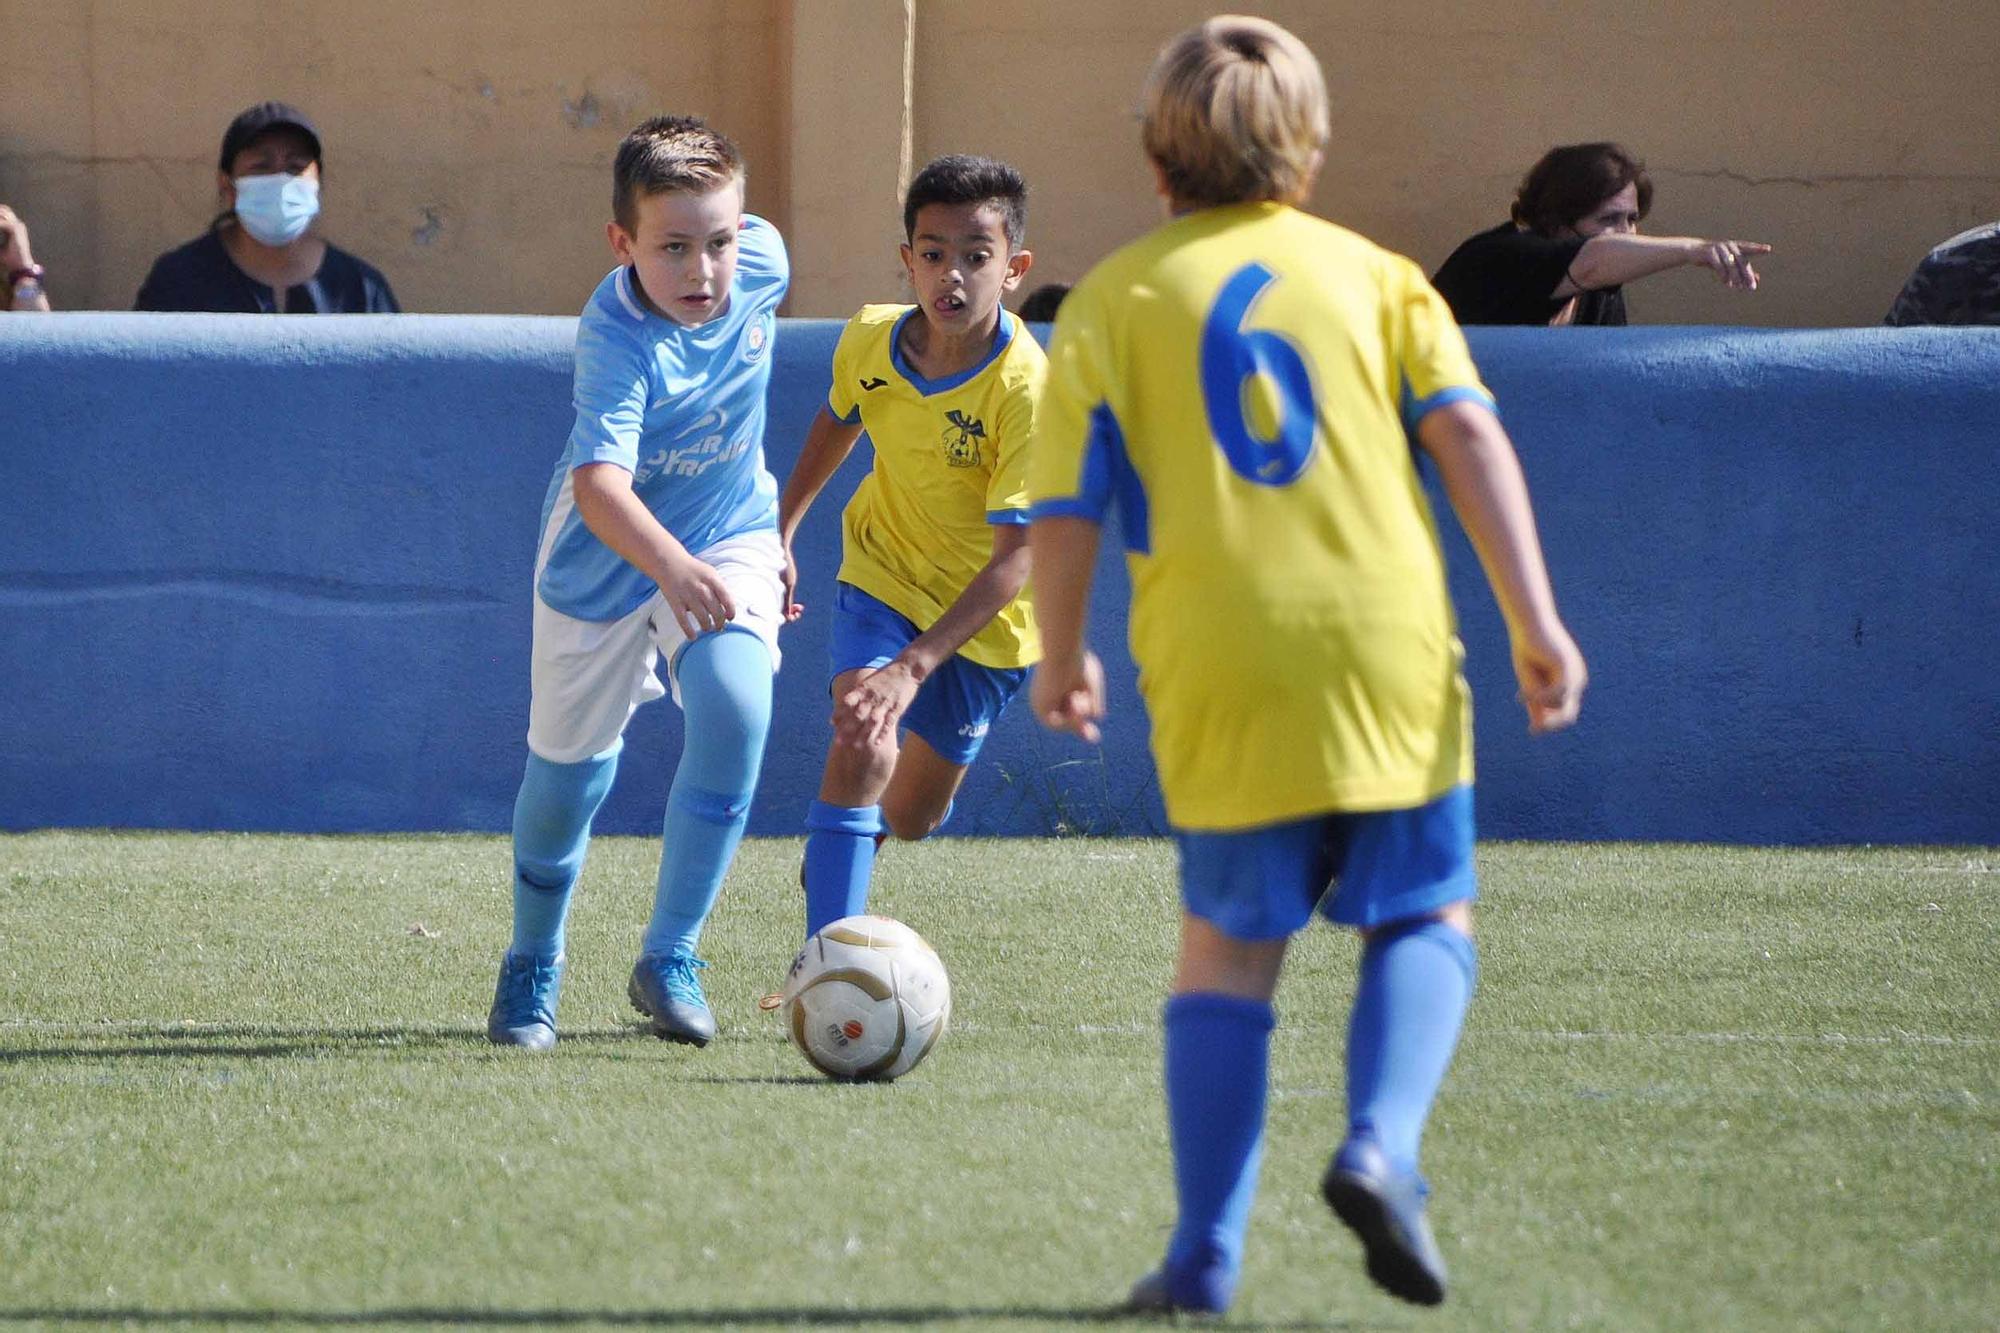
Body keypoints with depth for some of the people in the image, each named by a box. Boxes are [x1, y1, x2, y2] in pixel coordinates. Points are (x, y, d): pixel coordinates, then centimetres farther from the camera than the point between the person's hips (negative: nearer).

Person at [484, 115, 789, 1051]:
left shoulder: (762, 260, -16)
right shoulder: (615, 337, -33)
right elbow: (599, 483, -46)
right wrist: (671, 567, -66)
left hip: (729, 536, 3)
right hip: (606, 555, -3)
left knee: (736, 708, -23)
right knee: (570, 762, 10)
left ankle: (668, 958, -9)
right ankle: (532, 969, 39)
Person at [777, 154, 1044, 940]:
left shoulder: (1026, 390, -31)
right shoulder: (869, 342, -16)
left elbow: (1015, 558, -35)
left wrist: (912, 667, -43)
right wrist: (781, 532, 13)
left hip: (985, 613, -2)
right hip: (883, 573, 2)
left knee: (911, 816, 13)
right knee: (860, 749, -24)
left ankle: (848, 833, 50)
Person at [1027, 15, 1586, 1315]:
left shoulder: (1114, 299, 7)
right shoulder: (1373, 273, 10)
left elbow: (1066, 513, 4)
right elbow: (1471, 437, -1)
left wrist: (1063, 663, 19)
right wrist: (1536, 620, -3)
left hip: (1221, 673, 0)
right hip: (1390, 649, 0)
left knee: (1227, 951, 10)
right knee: (1427, 919, 13)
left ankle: (1207, 1254, 5)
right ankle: (1382, 1144, -13)